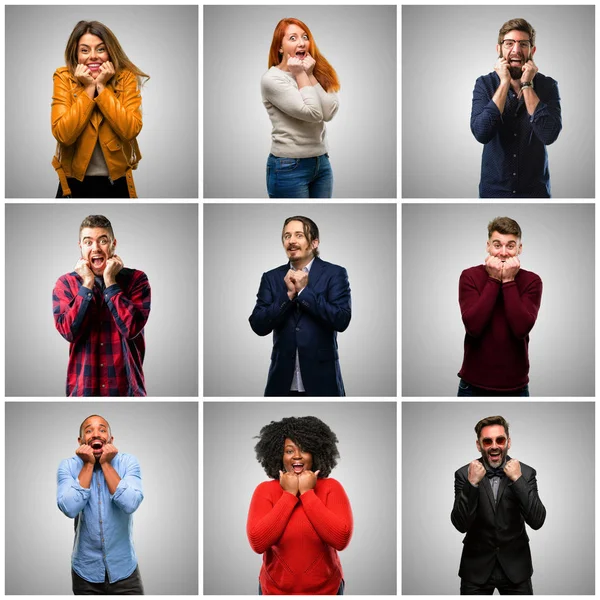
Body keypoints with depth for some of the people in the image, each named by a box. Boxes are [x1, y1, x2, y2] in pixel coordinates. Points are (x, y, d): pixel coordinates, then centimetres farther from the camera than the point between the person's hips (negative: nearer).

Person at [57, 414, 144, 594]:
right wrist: (88, 465, -15)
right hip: (86, 571, 0)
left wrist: (106, 464, -16)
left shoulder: (128, 462, -6)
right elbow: (70, 509, -20)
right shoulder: (68, 466, -5)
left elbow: (130, 504, -21)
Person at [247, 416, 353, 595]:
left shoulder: (331, 487, -7)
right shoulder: (265, 490, -6)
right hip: (275, 590, 0)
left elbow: (341, 539, -21)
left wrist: (307, 493, -18)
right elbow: (257, 543, -19)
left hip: (326, 589, 0)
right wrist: (289, 495, -17)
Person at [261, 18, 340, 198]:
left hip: (321, 162, 6)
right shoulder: (272, 79, -10)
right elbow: (313, 113, -18)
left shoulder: (314, 74, 9)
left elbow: (329, 112, -7)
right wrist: (301, 75, -9)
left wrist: (310, 75, -7)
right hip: (289, 167, -6)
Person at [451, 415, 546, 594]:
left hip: (515, 567, 1)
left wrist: (518, 479, -23)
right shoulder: (464, 474, -7)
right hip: (477, 568, -1)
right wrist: (472, 483, -25)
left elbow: (537, 521, -14)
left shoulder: (525, 472, -6)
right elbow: (461, 525, -14)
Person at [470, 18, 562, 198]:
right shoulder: (485, 84, -6)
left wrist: (526, 85, -19)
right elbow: (481, 133, -21)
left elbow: (549, 135, -22)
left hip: (535, 190, 0)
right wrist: (505, 83, -20)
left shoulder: (547, 85, -7)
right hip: (493, 189, 0)